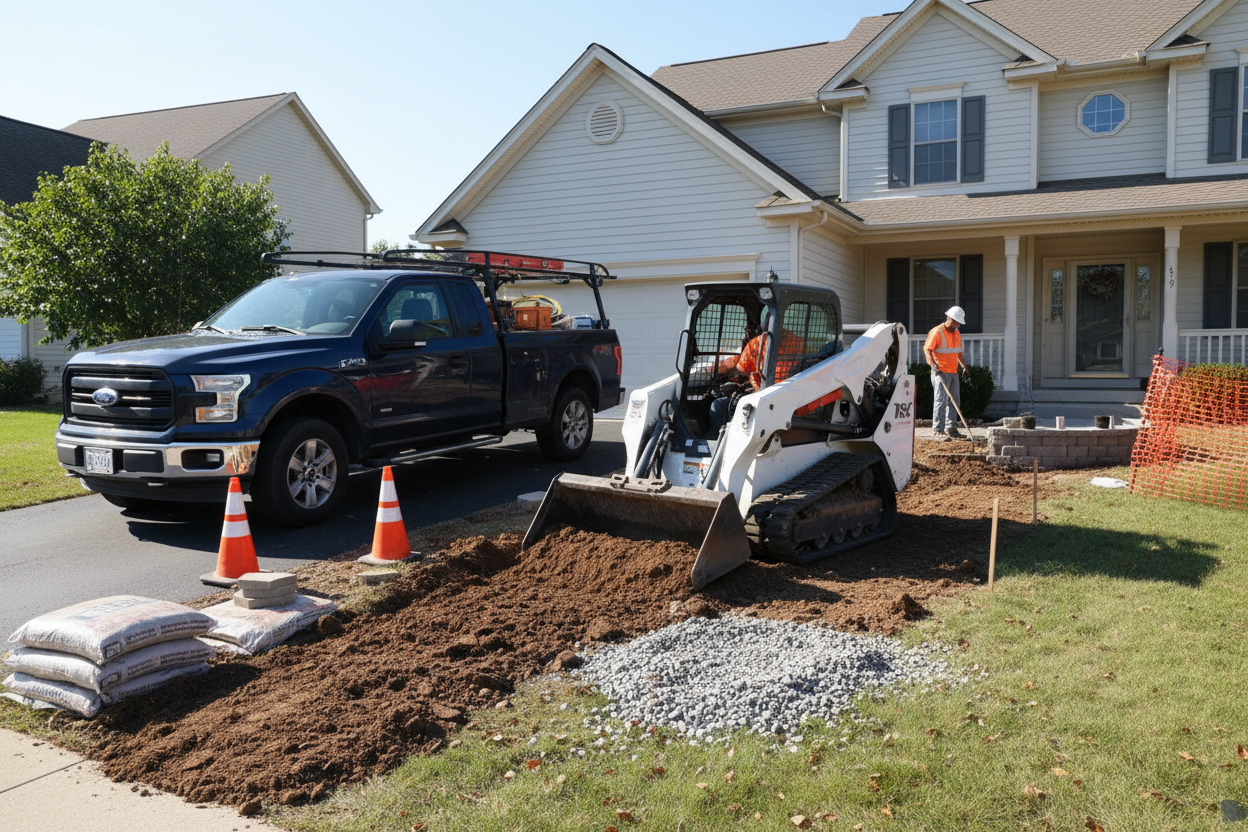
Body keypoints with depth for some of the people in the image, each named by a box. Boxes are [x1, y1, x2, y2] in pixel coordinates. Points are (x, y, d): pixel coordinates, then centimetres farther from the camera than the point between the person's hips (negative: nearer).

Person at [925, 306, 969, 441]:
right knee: (941, 401, -10)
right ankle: (938, 430, -8)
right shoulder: (937, 332, -9)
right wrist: (933, 364, -26)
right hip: (940, 372, -8)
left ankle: (951, 429, 16)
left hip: (953, 372, 8)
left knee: (954, 401, 9)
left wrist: (963, 364, 23)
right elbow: (927, 349, -14)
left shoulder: (956, 333, 16)